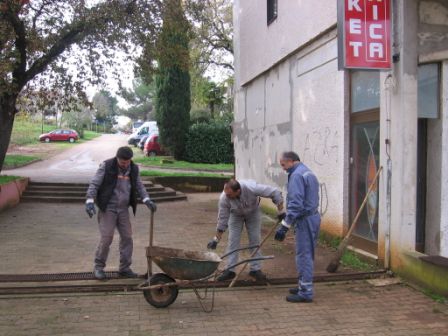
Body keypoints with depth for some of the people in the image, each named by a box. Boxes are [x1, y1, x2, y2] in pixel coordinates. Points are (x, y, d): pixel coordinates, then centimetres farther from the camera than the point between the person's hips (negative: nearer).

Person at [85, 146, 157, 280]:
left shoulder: (133, 169, 2)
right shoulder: (107, 166, -12)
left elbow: (139, 186, 11)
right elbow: (94, 184, -12)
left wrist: (147, 200, -4)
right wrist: (90, 201, -25)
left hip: (123, 209, 5)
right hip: (108, 208, -5)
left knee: (127, 237, 5)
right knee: (106, 238, -7)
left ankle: (124, 268, 18)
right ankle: (98, 267, 12)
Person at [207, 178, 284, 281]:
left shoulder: (252, 188, -42)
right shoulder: (224, 198, -35)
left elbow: (274, 192, -32)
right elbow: (222, 219, -23)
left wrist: (280, 211, -29)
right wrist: (217, 238, -19)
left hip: (253, 213, 0)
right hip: (236, 215, 1)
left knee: (255, 240, -2)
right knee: (232, 241, -6)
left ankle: (255, 269, 8)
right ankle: (230, 270, 2)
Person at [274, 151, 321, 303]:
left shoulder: (297, 175, -15)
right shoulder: (308, 172, 17)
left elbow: (295, 204, -23)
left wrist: (284, 226, -22)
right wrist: (286, 217, 27)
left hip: (305, 220, -10)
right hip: (313, 216, 10)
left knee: (303, 256, -4)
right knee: (307, 254, 16)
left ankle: (305, 292, 1)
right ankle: (304, 286, 26)